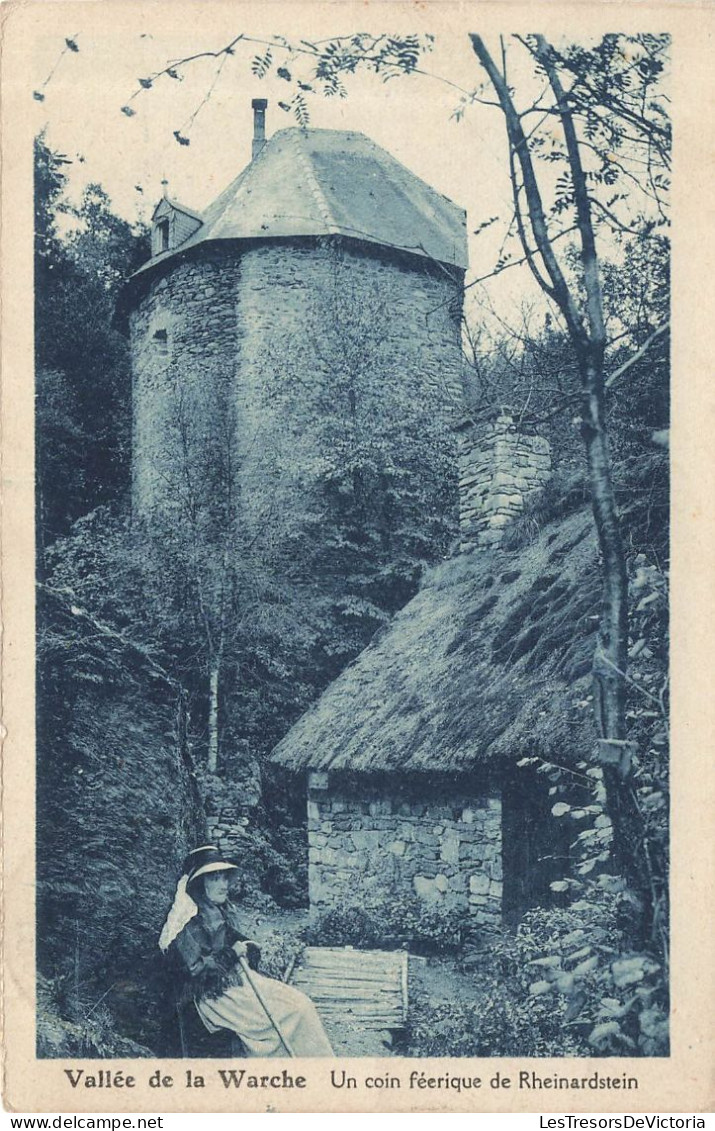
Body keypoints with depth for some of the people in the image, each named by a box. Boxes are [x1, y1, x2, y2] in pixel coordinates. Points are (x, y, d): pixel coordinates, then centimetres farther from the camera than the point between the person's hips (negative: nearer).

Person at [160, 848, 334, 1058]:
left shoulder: (226, 911, 13)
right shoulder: (188, 922, -12)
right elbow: (196, 970, -15)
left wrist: (248, 948, -3)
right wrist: (230, 954, -19)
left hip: (243, 979, 8)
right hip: (216, 995, -8)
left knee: (302, 1005, -10)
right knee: (285, 1018, -19)